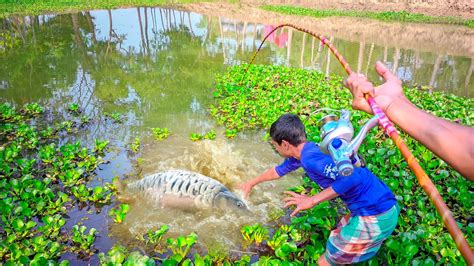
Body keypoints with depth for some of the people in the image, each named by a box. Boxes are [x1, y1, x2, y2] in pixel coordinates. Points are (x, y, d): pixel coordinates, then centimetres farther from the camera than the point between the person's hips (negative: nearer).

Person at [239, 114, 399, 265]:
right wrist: (251, 183, 39)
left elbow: (352, 178, -32)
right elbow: (278, 171, 26)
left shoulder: (310, 157, -21)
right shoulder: (304, 152, 9)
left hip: (375, 217, -9)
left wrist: (313, 200, -24)